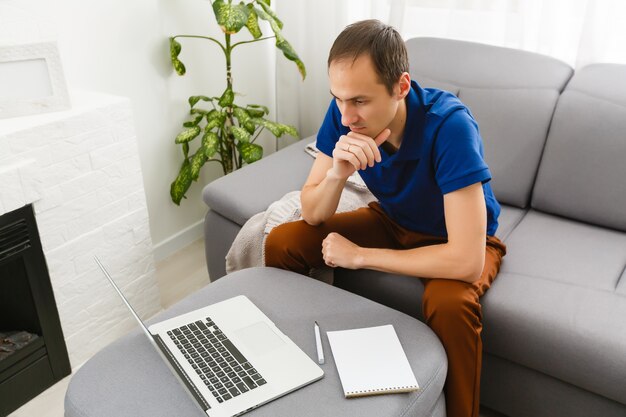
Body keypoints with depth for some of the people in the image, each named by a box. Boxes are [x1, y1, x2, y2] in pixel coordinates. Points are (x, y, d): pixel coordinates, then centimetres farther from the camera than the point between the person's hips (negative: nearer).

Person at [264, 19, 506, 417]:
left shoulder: (449, 125, -35)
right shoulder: (344, 113, -19)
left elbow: (466, 261, -39)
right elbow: (313, 214, -13)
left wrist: (359, 256, -29)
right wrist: (337, 173, -36)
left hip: (461, 239, -4)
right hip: (392, 221, 5)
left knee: (450, 304, -37)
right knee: (281, 244, -8)